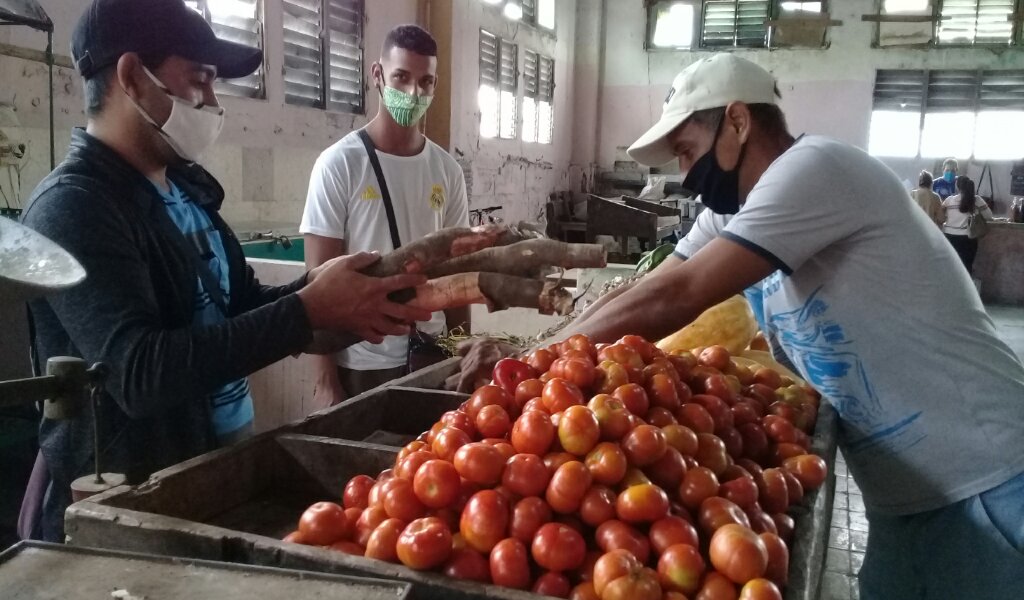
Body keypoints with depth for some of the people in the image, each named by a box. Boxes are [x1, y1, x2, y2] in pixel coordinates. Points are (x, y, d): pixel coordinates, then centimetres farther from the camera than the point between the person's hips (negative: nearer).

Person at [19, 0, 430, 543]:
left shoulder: (186, 187, 6)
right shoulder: (73, 206, -20)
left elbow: (241, 304, 12)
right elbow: (141, 372, -30)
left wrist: (321, 291, -8)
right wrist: (311, 309, -31)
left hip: (221, 457, 8)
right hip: (119, 503, -8)